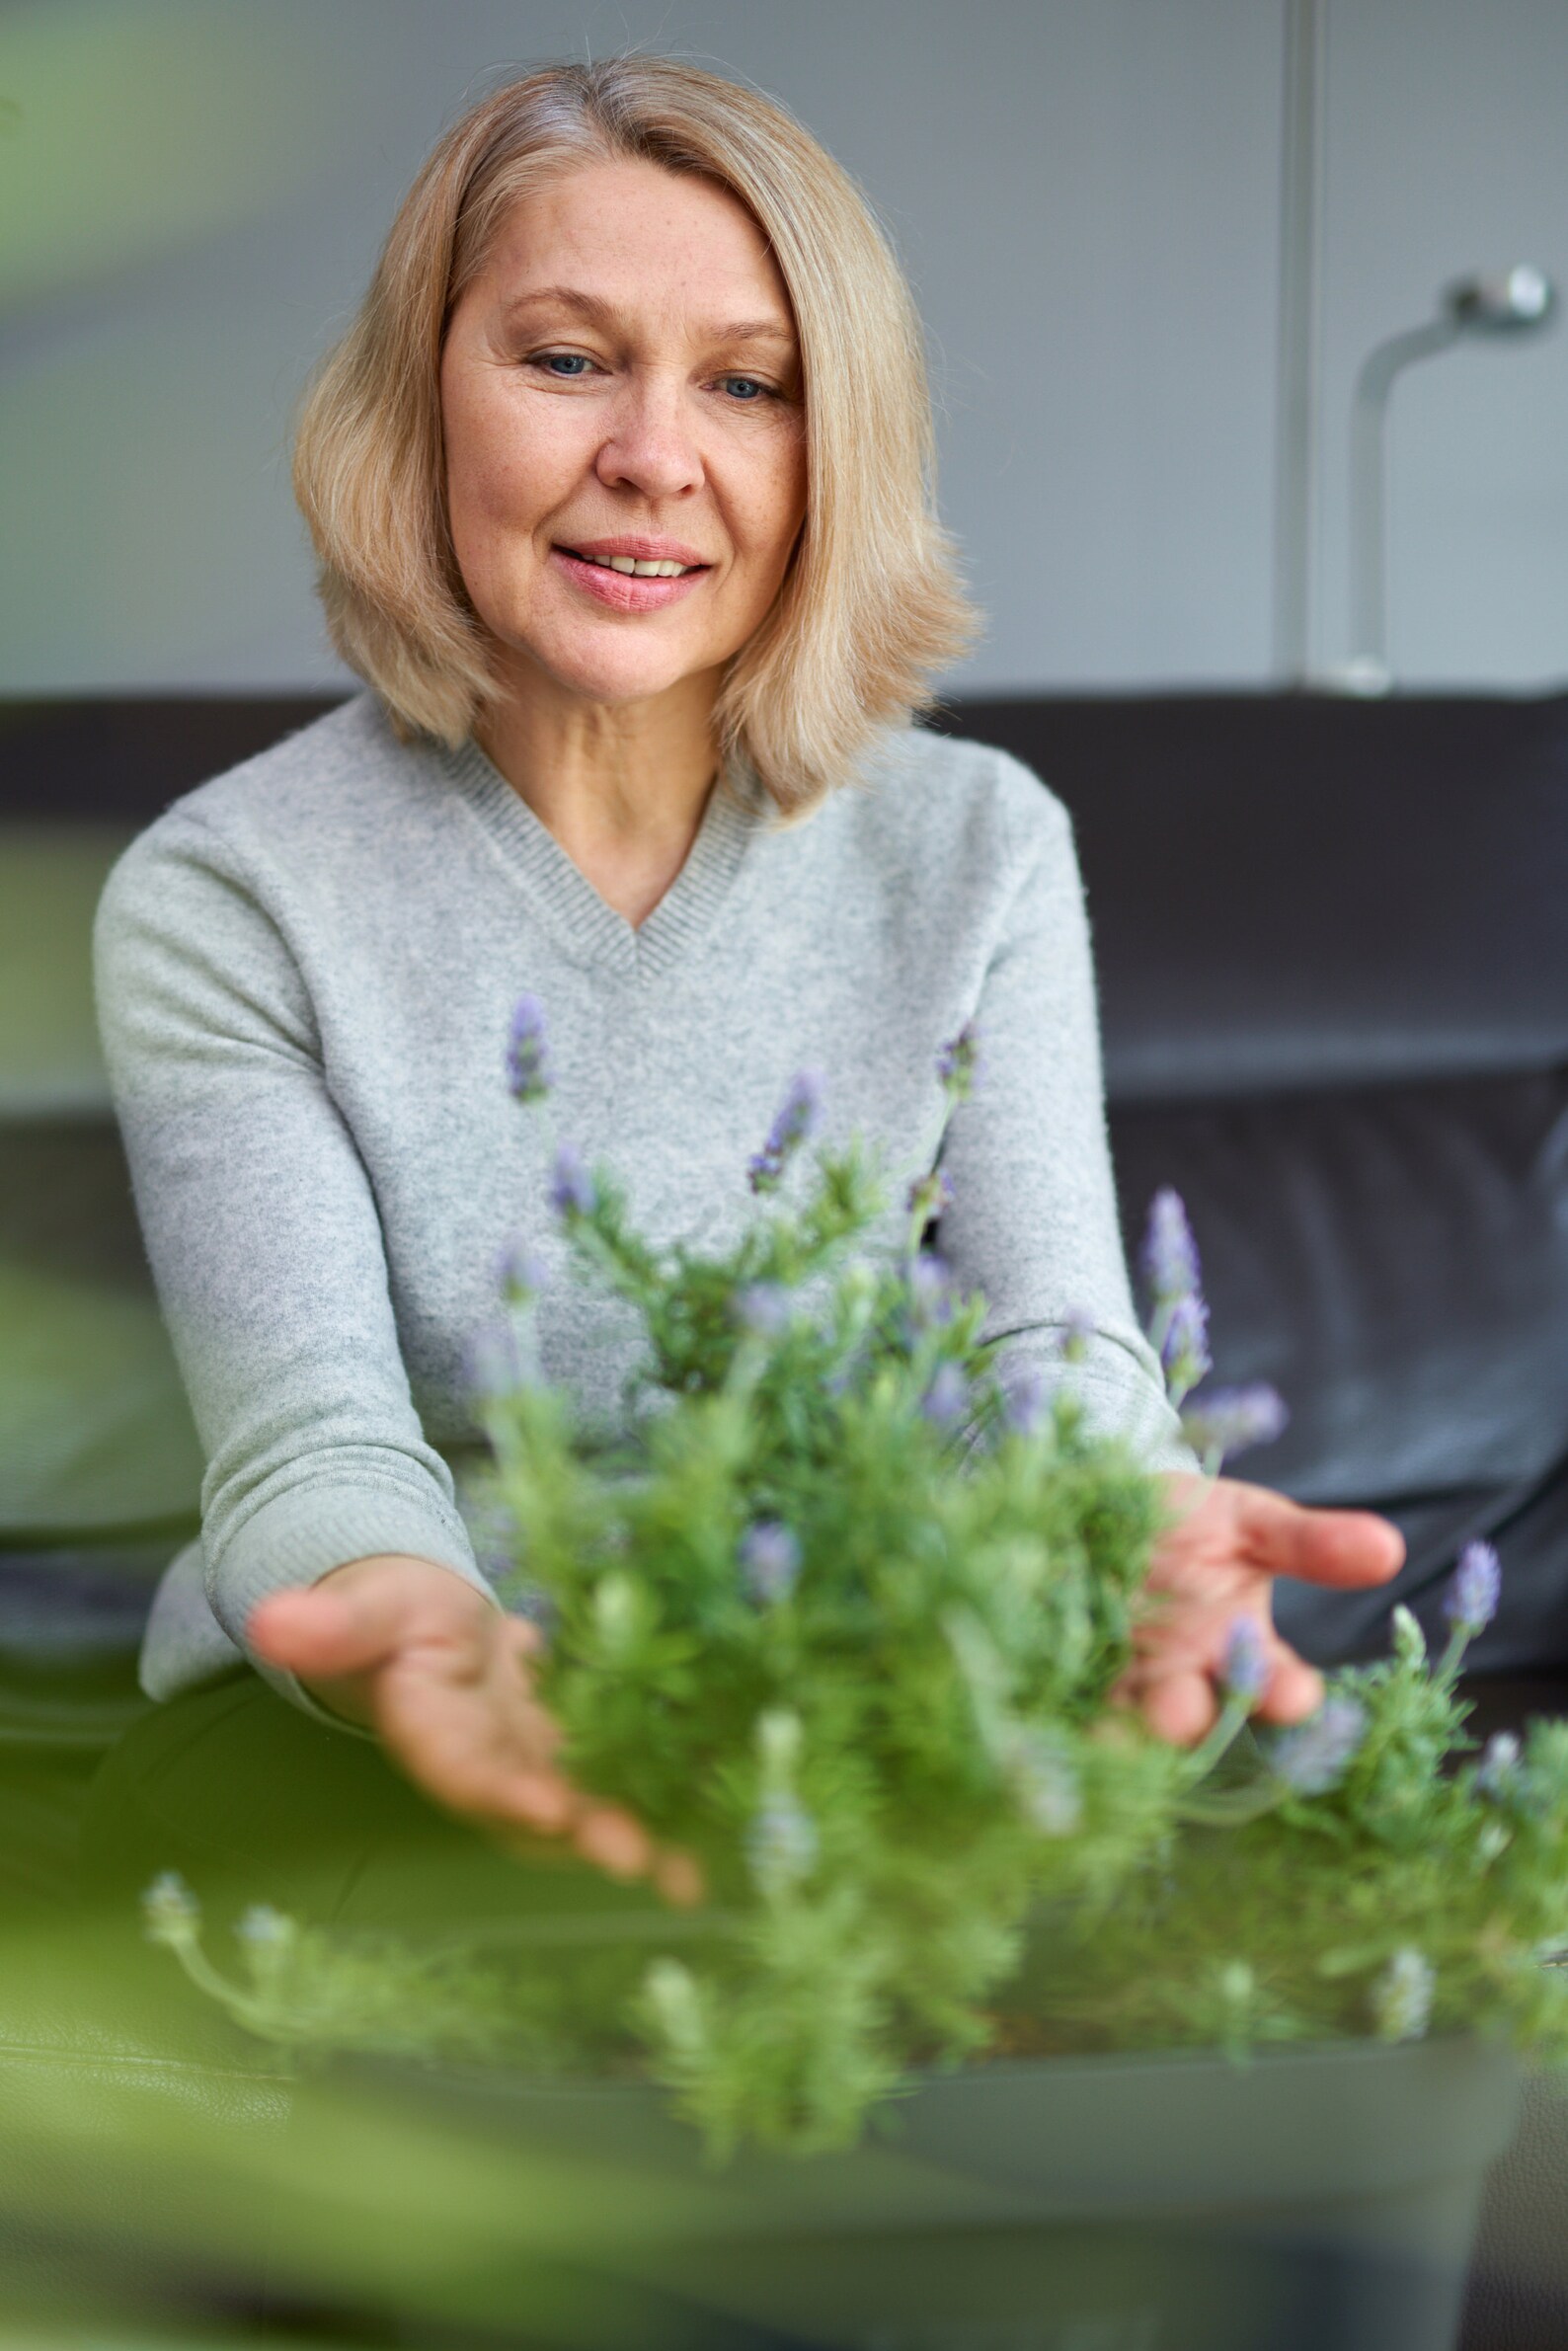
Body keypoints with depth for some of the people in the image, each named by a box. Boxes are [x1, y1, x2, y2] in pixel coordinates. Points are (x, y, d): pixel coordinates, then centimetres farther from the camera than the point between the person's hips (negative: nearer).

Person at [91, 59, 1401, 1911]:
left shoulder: (978, 849, 1)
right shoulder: (222, 900, -8)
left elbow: (1056, 1339, -8)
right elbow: (315, 1444, -17)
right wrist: (422, 1623, -43)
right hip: (359, 1751, -3)